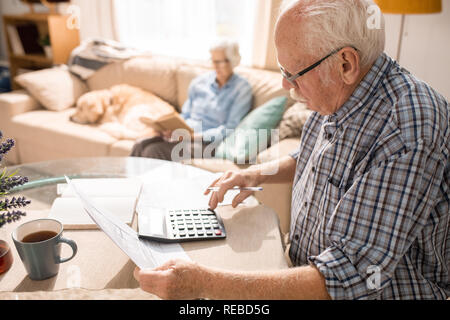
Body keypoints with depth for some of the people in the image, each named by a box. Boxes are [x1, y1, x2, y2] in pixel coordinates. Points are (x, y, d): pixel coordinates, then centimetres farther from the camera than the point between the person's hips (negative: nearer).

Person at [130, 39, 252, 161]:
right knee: (140, 145, -19)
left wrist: (195, 136, -17)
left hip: (208, 142, -5)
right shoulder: (199, 82, 13)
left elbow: (230, 128, -8)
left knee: (153, 151, -26)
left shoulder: (242, 88, -1)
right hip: (184, 135, 5)